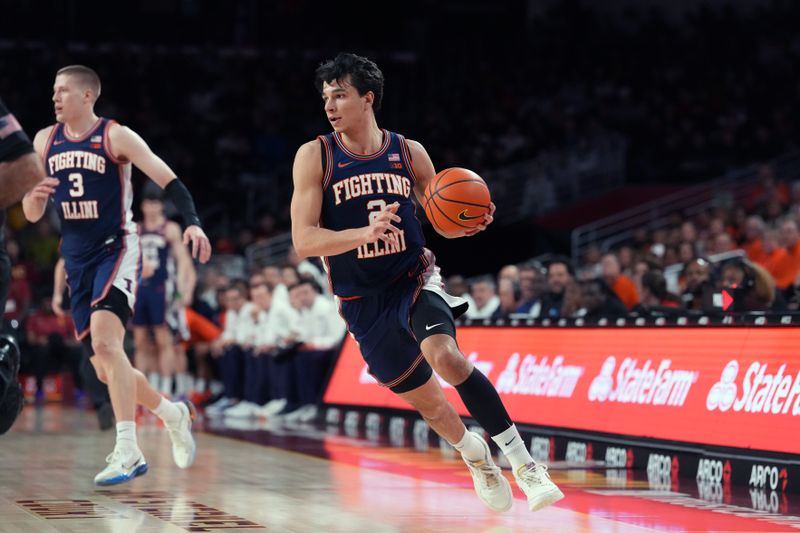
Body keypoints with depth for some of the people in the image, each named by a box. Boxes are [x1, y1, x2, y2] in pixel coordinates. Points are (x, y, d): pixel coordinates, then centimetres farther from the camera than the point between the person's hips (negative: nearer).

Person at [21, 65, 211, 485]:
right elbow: (32, 215, 11)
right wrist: (35, 195, -12)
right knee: (106, 370, 9)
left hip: (116, 249, -6)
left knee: (105, 342, -27)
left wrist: (192, 223, -27)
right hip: (77, 259, 6)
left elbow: (169, 181, -11)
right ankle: (174, 415, 33)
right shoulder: (45, 142, 8)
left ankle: (127, 451, -28)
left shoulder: (116, 137, -7)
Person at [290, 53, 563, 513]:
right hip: (364, 302, 1)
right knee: (427, 402, 10)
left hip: (416, 280, -1)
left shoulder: (409, 152, -1)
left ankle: (524, 463, -24)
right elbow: (304, 241, -14)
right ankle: (474, 453, 43)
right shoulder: (315, 157, -7)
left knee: (445, 356, -31)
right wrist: (366, 233, -31)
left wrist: (470, 224, -13)